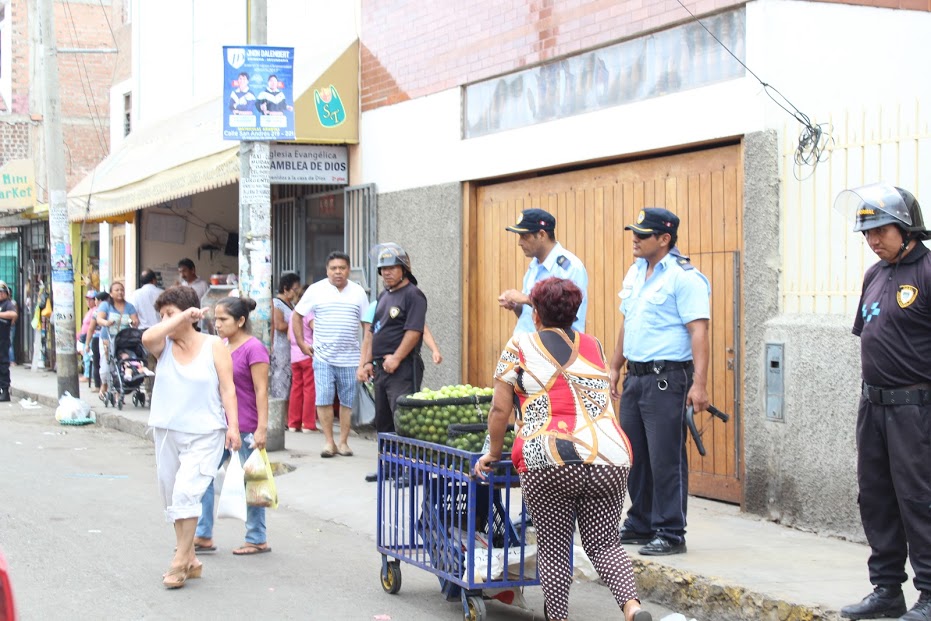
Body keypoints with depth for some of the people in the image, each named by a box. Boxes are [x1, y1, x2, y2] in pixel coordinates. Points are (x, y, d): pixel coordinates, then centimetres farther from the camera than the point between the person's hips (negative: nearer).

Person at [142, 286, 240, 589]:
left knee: (186, 492, -17)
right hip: (167, 432, 5)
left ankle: (180, 561, -10)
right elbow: (147, 338, -18)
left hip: (204, 434, -5)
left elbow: (227, 388, -4)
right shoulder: (164, 345, 6)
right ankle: (190, 560, 22)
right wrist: (182, 317, -13)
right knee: (172, 495, 10)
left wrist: (233, 425, -12)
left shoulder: (214, 346, -2)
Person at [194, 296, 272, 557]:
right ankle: (203, 536, 13)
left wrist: (262, 428, -19)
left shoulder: (253, 348, -13)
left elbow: (261, 391, -15)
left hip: (246, 428, -8)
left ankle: (258, 539, 15)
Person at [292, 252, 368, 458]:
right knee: (323, 398, -7)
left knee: (347, 400, 3)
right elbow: (297, 315, 9)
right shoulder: (316, 290, 2)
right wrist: (301, 343, 4)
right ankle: (329, 442, 2)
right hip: (323, 356, -1)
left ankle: (343, 442, 12)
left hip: (350, 357, 1)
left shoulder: (358, 292, 6)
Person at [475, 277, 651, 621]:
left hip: (548, 462, -3)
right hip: (609, 458, 4)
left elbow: (500, 409, 6)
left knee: (552, 547, 8)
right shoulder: (594, 347, 20)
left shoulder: (519, 347, 8)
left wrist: (493, 454, 19)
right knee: (604, 544, 8)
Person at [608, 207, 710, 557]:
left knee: (666, 459, -6)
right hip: (635, 376, 9)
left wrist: (699, 384, -24)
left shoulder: (684, 277, -12)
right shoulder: (635, 272, 14)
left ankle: (671, 534, 2)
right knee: (634, 455, 14)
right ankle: (640, 525, 25)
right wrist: (615, 367, 22)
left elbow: (698, 331, -18)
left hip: (667, 377, -9)